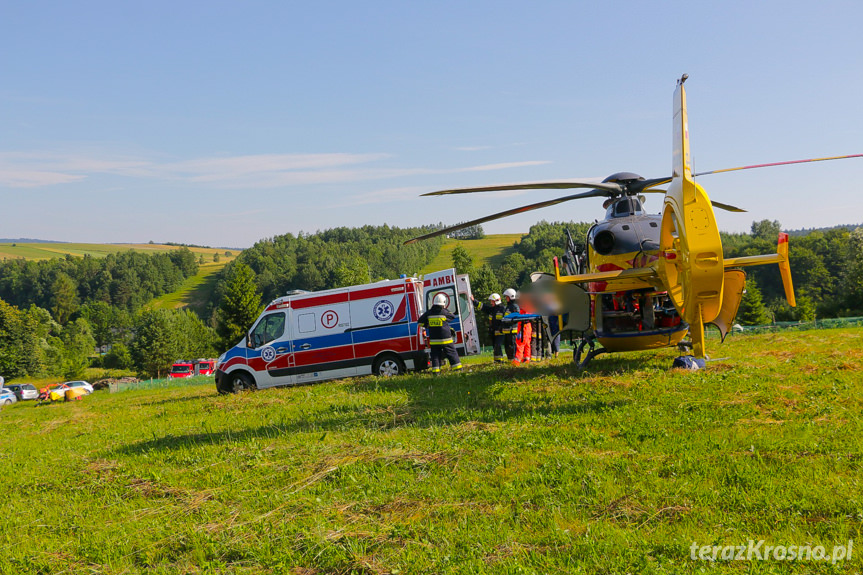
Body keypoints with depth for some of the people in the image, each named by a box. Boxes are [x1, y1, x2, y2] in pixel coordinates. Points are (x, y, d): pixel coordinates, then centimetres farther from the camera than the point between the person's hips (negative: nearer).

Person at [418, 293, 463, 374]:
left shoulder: (429, 313, 1)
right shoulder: (444, 312, -9)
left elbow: (420, 321, 10)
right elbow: (453, 317, 10)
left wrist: (426, 326, 24)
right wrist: (446, 309, 19)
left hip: (434, 340, 2)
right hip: (445, 339, -2)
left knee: (435, 355, 7)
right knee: (452, 353, 8)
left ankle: (435, 370, 2)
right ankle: (457, 367, 12)